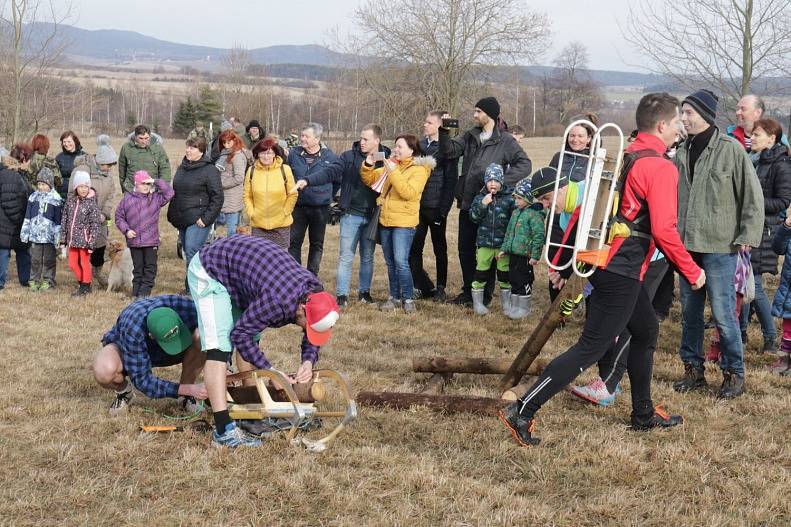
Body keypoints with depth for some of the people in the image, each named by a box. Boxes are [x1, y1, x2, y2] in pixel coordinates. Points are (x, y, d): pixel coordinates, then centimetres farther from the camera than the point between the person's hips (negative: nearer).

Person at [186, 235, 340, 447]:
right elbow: (239, 335, -26)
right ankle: (223, 430, -24)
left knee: (251, 339, 12)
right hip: (209, 271, -9)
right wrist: (271, 371, -24)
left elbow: (313, 337, 4)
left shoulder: (315, 293, -12)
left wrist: (308, 361, -15)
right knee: (218, 347, -17)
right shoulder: (278, 301, -37)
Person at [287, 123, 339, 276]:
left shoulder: (330, 157, -5)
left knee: (317, 244, 9)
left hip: (321, 209, -1)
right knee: (294, 242, 1)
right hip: (298, 207, 1)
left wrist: (327, 196, 8)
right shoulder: (293, 153, -2)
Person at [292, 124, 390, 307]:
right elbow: (330, 172, -13)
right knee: (346, 256, 0)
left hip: (372, 216, 1)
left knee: (367, 257, 13)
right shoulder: (350, 157, -4)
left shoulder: (386, 160, -2)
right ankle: (341, 294, 6)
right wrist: (307, 180, -26)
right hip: (351, 215, -1)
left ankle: (364, 291, 26)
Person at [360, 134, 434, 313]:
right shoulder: (391, 165, 13)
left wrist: (394, 173, -23)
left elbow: (409, 193, -22)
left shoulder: (419, 170, -8)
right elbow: (370, 179, 17)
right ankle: (395, 297, 22)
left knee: (401, 262, -13)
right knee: (390, 263, 12)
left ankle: (408, 299, -2)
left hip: (403, 222, -7)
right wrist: (368, 166, -3)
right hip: (385, 221, 7)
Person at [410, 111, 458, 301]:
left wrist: (444, 208, -16)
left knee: (440, 249, 8)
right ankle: (423, 287, 12)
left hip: (436, 207, -5)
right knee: (413, 248, 3)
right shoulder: (419, 145, 9)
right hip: (417, 205, 5)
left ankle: (440, 288, 17)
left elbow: (451, 180, -10)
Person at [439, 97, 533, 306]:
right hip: (467, 203, 6)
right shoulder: (470, 136, 11)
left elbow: (524, 165, -11)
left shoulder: (505, 141, -5)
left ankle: (484, 295, 12)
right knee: (465, 249, 12)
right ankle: (468, 291, 24)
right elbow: (449, 151, 4)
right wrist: (444, 132, -11)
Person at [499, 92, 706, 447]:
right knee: (590, 348, -7)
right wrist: (692, 271, -9)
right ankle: (522, 413, -10)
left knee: (646, 330, 24)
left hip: (605, 260, 10)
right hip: (622, 273, -10)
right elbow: (664, 231, -21)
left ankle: (643, 414, 34)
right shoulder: (661, 168, -14)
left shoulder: (624, 156, 12)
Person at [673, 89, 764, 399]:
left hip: (719, 246, -6)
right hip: (687, 245, 6)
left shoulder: (730, 149, -8)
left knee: (723, 314, -4)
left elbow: (753, 196, -6)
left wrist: (748, 236, -8)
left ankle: (734, 373, 10)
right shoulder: (682, 153, 8)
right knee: (690, 312, 12)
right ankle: (693, 370, 24)